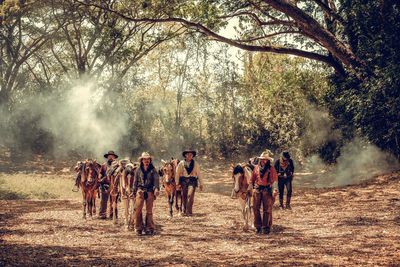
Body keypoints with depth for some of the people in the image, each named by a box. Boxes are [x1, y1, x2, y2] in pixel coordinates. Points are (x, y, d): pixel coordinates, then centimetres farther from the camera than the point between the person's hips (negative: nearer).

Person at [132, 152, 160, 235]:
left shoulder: (153, 170, 5)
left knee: (149, 210, 1)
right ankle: (138, 228, -3)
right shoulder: (138, 170, 10)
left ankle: (149, 228, 10)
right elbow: (135, 181, 17)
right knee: (138, 209, -10)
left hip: (150, 192, -1)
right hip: (140, 191, 1)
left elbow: (156, 180, -6)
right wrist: (134, 192, 15)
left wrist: (156, 189, -23)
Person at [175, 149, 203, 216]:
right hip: (183, 181, 1)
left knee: (190, 195, -18)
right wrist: (177, 183, -1)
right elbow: (177, 174, 6)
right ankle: (185, 211, 19)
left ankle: (189, 212, -20)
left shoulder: (195, 164, 9)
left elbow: (198, 174, 15)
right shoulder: (181, 163, 5)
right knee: (184, 197, 5)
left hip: (192, 181, -1)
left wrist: (200, 184, 15)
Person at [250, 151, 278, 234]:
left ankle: (266, 227, 6)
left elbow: (274, 180, -9)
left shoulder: (271, 168, -3)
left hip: (267, 190, -3)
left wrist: (274, 189, -21)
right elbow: (252, 179, 13)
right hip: (257, 190, 3)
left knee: (267, 209, 0)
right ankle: (257, 226, 15)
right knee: (256, 208, 4)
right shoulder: (256, 167, 7)